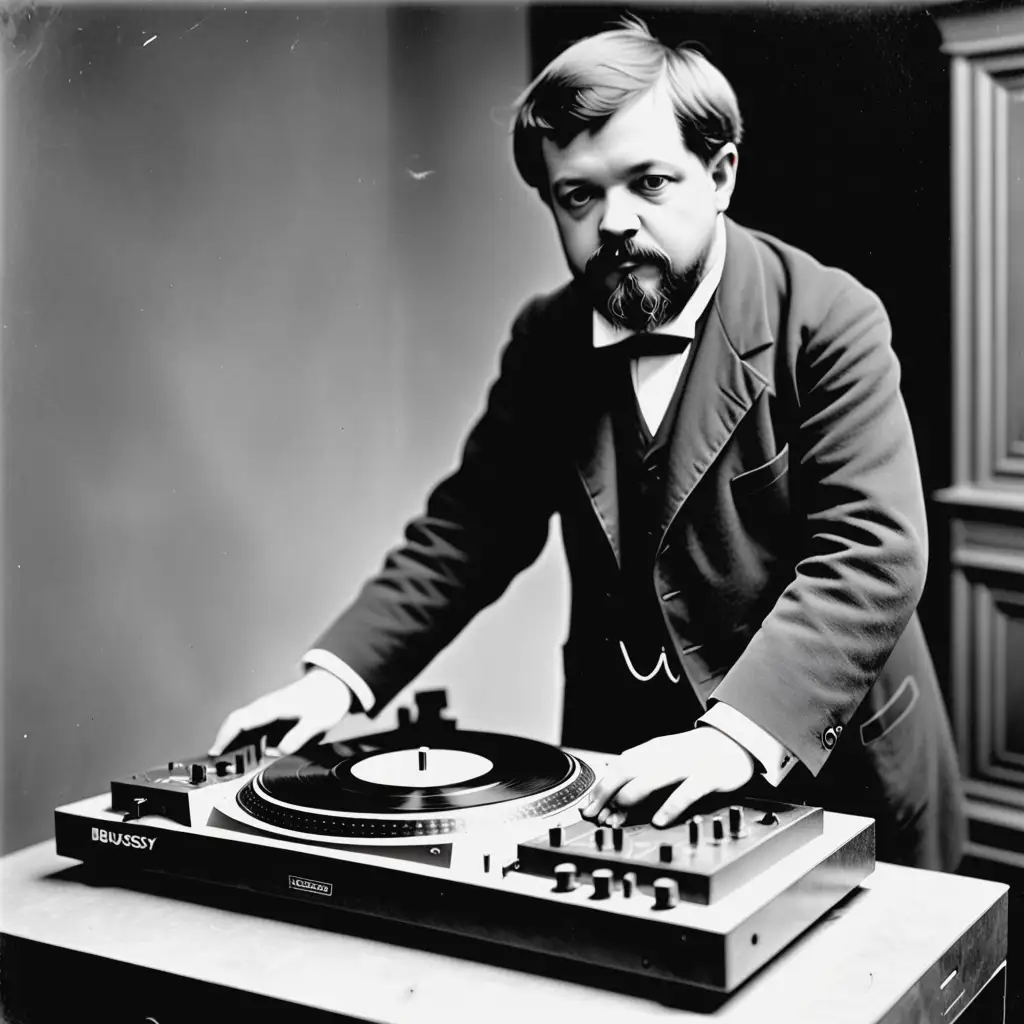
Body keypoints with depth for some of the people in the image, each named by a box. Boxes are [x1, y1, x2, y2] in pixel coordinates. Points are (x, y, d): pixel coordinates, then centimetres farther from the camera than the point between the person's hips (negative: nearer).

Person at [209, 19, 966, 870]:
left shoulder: (830, 320, -15)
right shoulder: (548, 342, 1)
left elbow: (871, 551, -24)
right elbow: (470, 528, 2)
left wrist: (741, 734, -36)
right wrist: (338, 674, -11)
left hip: (831, 776, -3)